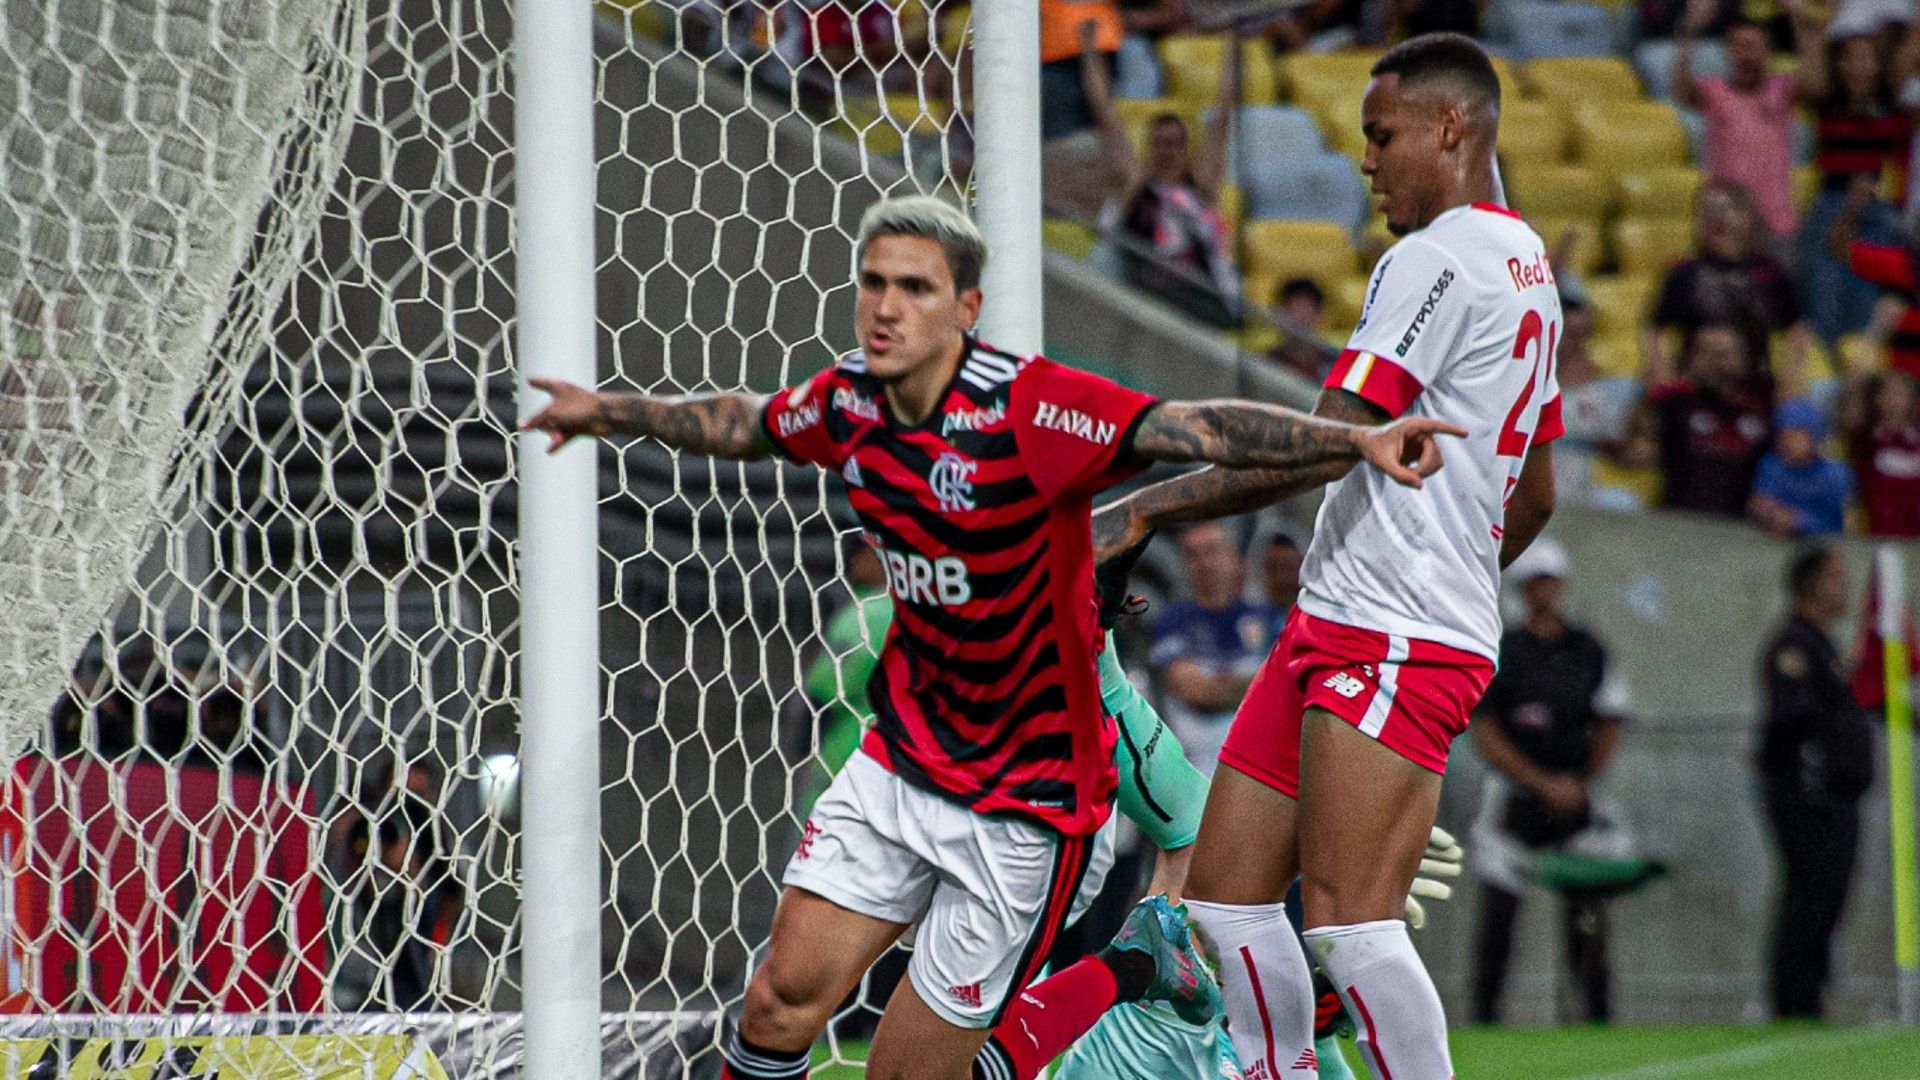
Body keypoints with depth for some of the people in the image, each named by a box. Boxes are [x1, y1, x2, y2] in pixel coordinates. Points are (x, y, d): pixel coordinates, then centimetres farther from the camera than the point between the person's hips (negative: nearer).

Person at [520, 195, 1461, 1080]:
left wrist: (1357, 439, -47)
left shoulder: (1031, 409, -23)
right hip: (900, 765, 6)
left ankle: (1135, 967, 21)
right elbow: (744, 425, 21)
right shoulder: (847, 403, -3)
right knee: (784, 999, -6)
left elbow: (1199, 430, -34)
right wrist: (610, 413, 31)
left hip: (1028, 805, -6)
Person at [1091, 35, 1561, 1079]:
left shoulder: (1439, 258, -11)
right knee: (1226, 890, 6)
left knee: (1348, 917, -17)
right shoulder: (1527, 269, 21)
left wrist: (1151, 506, -16)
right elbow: (1533, 497, 28)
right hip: (1338, 627, 10)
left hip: (1390, 640, -10)